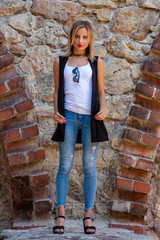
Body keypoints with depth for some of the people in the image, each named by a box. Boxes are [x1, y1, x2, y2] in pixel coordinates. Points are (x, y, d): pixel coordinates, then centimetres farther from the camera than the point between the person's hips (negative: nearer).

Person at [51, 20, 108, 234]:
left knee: (89, 167, 1)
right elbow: (57, 91, 15)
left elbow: (101, 91, 13)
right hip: (68, 117, 0)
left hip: (90, 118, 0)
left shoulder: (96, 63, 14)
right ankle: (60, 213, 4)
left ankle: (88, 216, 6)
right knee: (65, 165, -3)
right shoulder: (60, 62, 15)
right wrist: (56, 112, -1)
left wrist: (103, 110, -5)